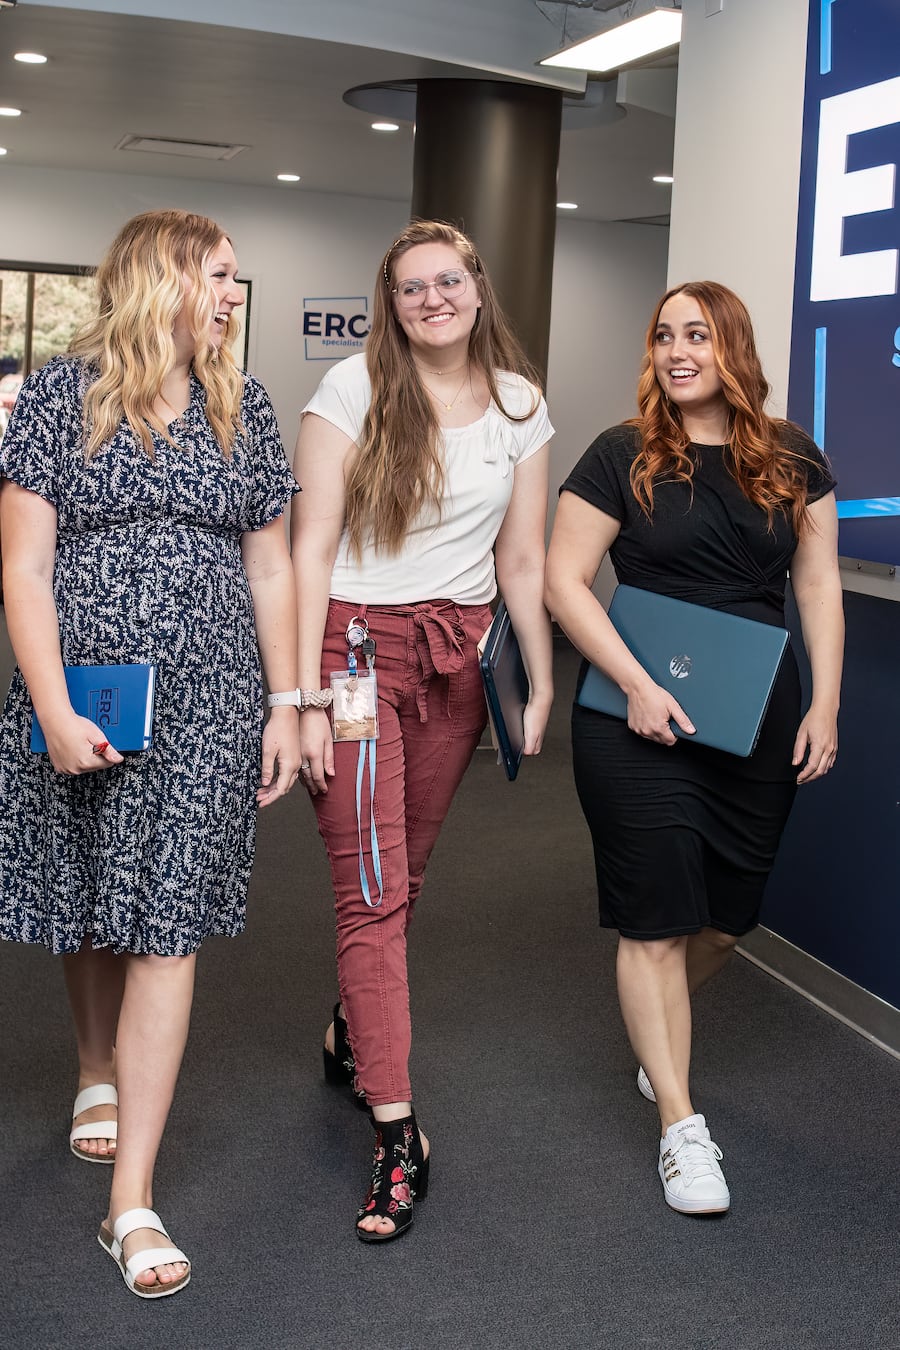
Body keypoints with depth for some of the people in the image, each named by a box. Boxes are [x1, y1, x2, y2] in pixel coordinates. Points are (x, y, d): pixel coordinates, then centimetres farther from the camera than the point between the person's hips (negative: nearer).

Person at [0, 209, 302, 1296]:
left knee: (166, 922, -4)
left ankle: (131, 1199, 0)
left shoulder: (241, 408, 10)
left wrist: (286, 707, 6)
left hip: (206, 701, 1)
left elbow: (268, 567, 12)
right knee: (89, 906, 13)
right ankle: (98, 1073, 44)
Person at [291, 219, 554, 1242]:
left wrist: (542, 683, 5)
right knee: (372, 889, -7)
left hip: (458, 656, 4)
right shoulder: (354, 389, -5)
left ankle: (351, 1027, 40)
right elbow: (311, 548, -8)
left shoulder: (519, 404, 7)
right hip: (358, 646, -4)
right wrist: (304, 696, -14)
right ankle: (397, 1134, -3)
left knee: (400, 877, 13)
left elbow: (521, 560, 10)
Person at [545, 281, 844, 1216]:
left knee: (728, 916, 12)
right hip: (643, 722, -3)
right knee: (657, 920, -1)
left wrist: (825, 705, 0)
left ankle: (654, 1031, 44)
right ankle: (681, 1128, 10)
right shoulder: (622, 458, -3)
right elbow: (564, 580, -6)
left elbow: (818, 585, 8)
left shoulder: (792, 462, 6)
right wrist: (636, 685, -15)